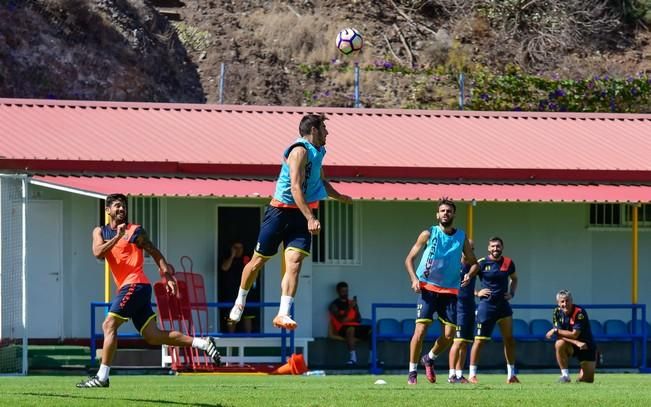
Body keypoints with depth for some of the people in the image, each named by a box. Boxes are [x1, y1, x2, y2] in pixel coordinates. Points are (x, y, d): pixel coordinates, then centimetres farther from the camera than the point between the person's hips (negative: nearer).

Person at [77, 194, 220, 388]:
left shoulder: (135, 231, 2)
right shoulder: (100, 232, 15)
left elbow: (155, 253, 6)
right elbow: (98, 253, -2)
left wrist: (168, 276, -2)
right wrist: (117, 237, -12)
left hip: (136, 285, -6)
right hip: (126, 287, 6)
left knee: (109, 325, -13)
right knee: (153, 336, 2)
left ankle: (102, 377, -11)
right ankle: (203, 343, 6)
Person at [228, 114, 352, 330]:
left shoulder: (317, 152, 14)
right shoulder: (300, 151, -16)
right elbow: (295, 188, -26)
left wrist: (339, 197, 41)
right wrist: (310, 218, -34)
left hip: (301, 215, 7)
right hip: (281, 211, -7)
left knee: (295, 262, -13)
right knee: (259, 260, 6)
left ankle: (283, 314, -21)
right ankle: (240, 302, 27)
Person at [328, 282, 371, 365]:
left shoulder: (351, 302, 20)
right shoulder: (334, 304, 4)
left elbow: (359, 320, 16)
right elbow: (340, 319, -11)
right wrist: (349, 308, -20)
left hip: (355, 326, 5)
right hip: (342, 328, -5)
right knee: (350, 329, -42)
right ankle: (352, 357, -48)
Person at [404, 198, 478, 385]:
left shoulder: (461, 237, 8)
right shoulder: (428, 234, 1)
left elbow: (473, 263, 15)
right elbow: (409, 259, 3)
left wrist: (469, 275, -7)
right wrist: (414, 279, -13)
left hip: (449, 291, 3)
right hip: (427, 288, -3)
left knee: (449, 335, -2)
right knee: (420, 330, -12)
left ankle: (429, 359, 27)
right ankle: (412, 372, -1)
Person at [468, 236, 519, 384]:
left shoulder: (508, 263, 5)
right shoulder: (481, 263, -7)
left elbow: (514, 279, 23)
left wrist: (512, 293, 9)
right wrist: (477, 293, -11)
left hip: (503, 305, 4)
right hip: (486, 305, -4)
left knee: (509, 339, 4)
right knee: (479, 340, -3)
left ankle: (511, 374, 12)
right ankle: (472, 374, 3)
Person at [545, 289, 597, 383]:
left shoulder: (579, 312, -22)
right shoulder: (557, 313, -8)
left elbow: (574, 334, -26)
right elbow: (559, 336, -14)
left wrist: (555, 331, -21)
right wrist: (576, 342, -28)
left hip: (587, 347, -3)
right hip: (571, 346, 3)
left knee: (587, 379, -6)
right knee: (559, 344, -32)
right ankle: (565, 375, -18)